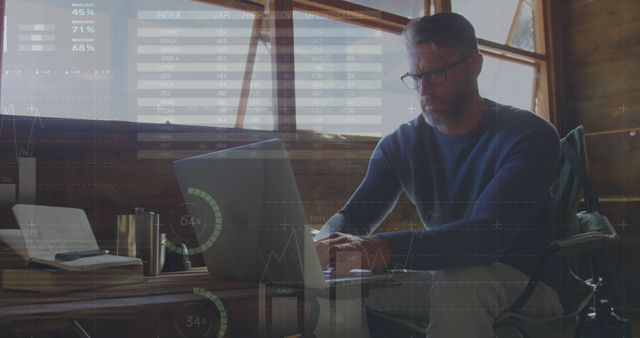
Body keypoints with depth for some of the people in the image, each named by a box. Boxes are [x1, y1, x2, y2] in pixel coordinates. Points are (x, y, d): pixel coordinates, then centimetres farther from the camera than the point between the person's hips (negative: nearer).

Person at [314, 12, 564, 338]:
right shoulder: (401, 143, 2)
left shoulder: (528, 134, -15)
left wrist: (387, 248, -46)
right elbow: (352, 216, -2)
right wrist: (326, 245, -28)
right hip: (445, 280, 4)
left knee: (460, 280, -37)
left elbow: (490, 234, -30)